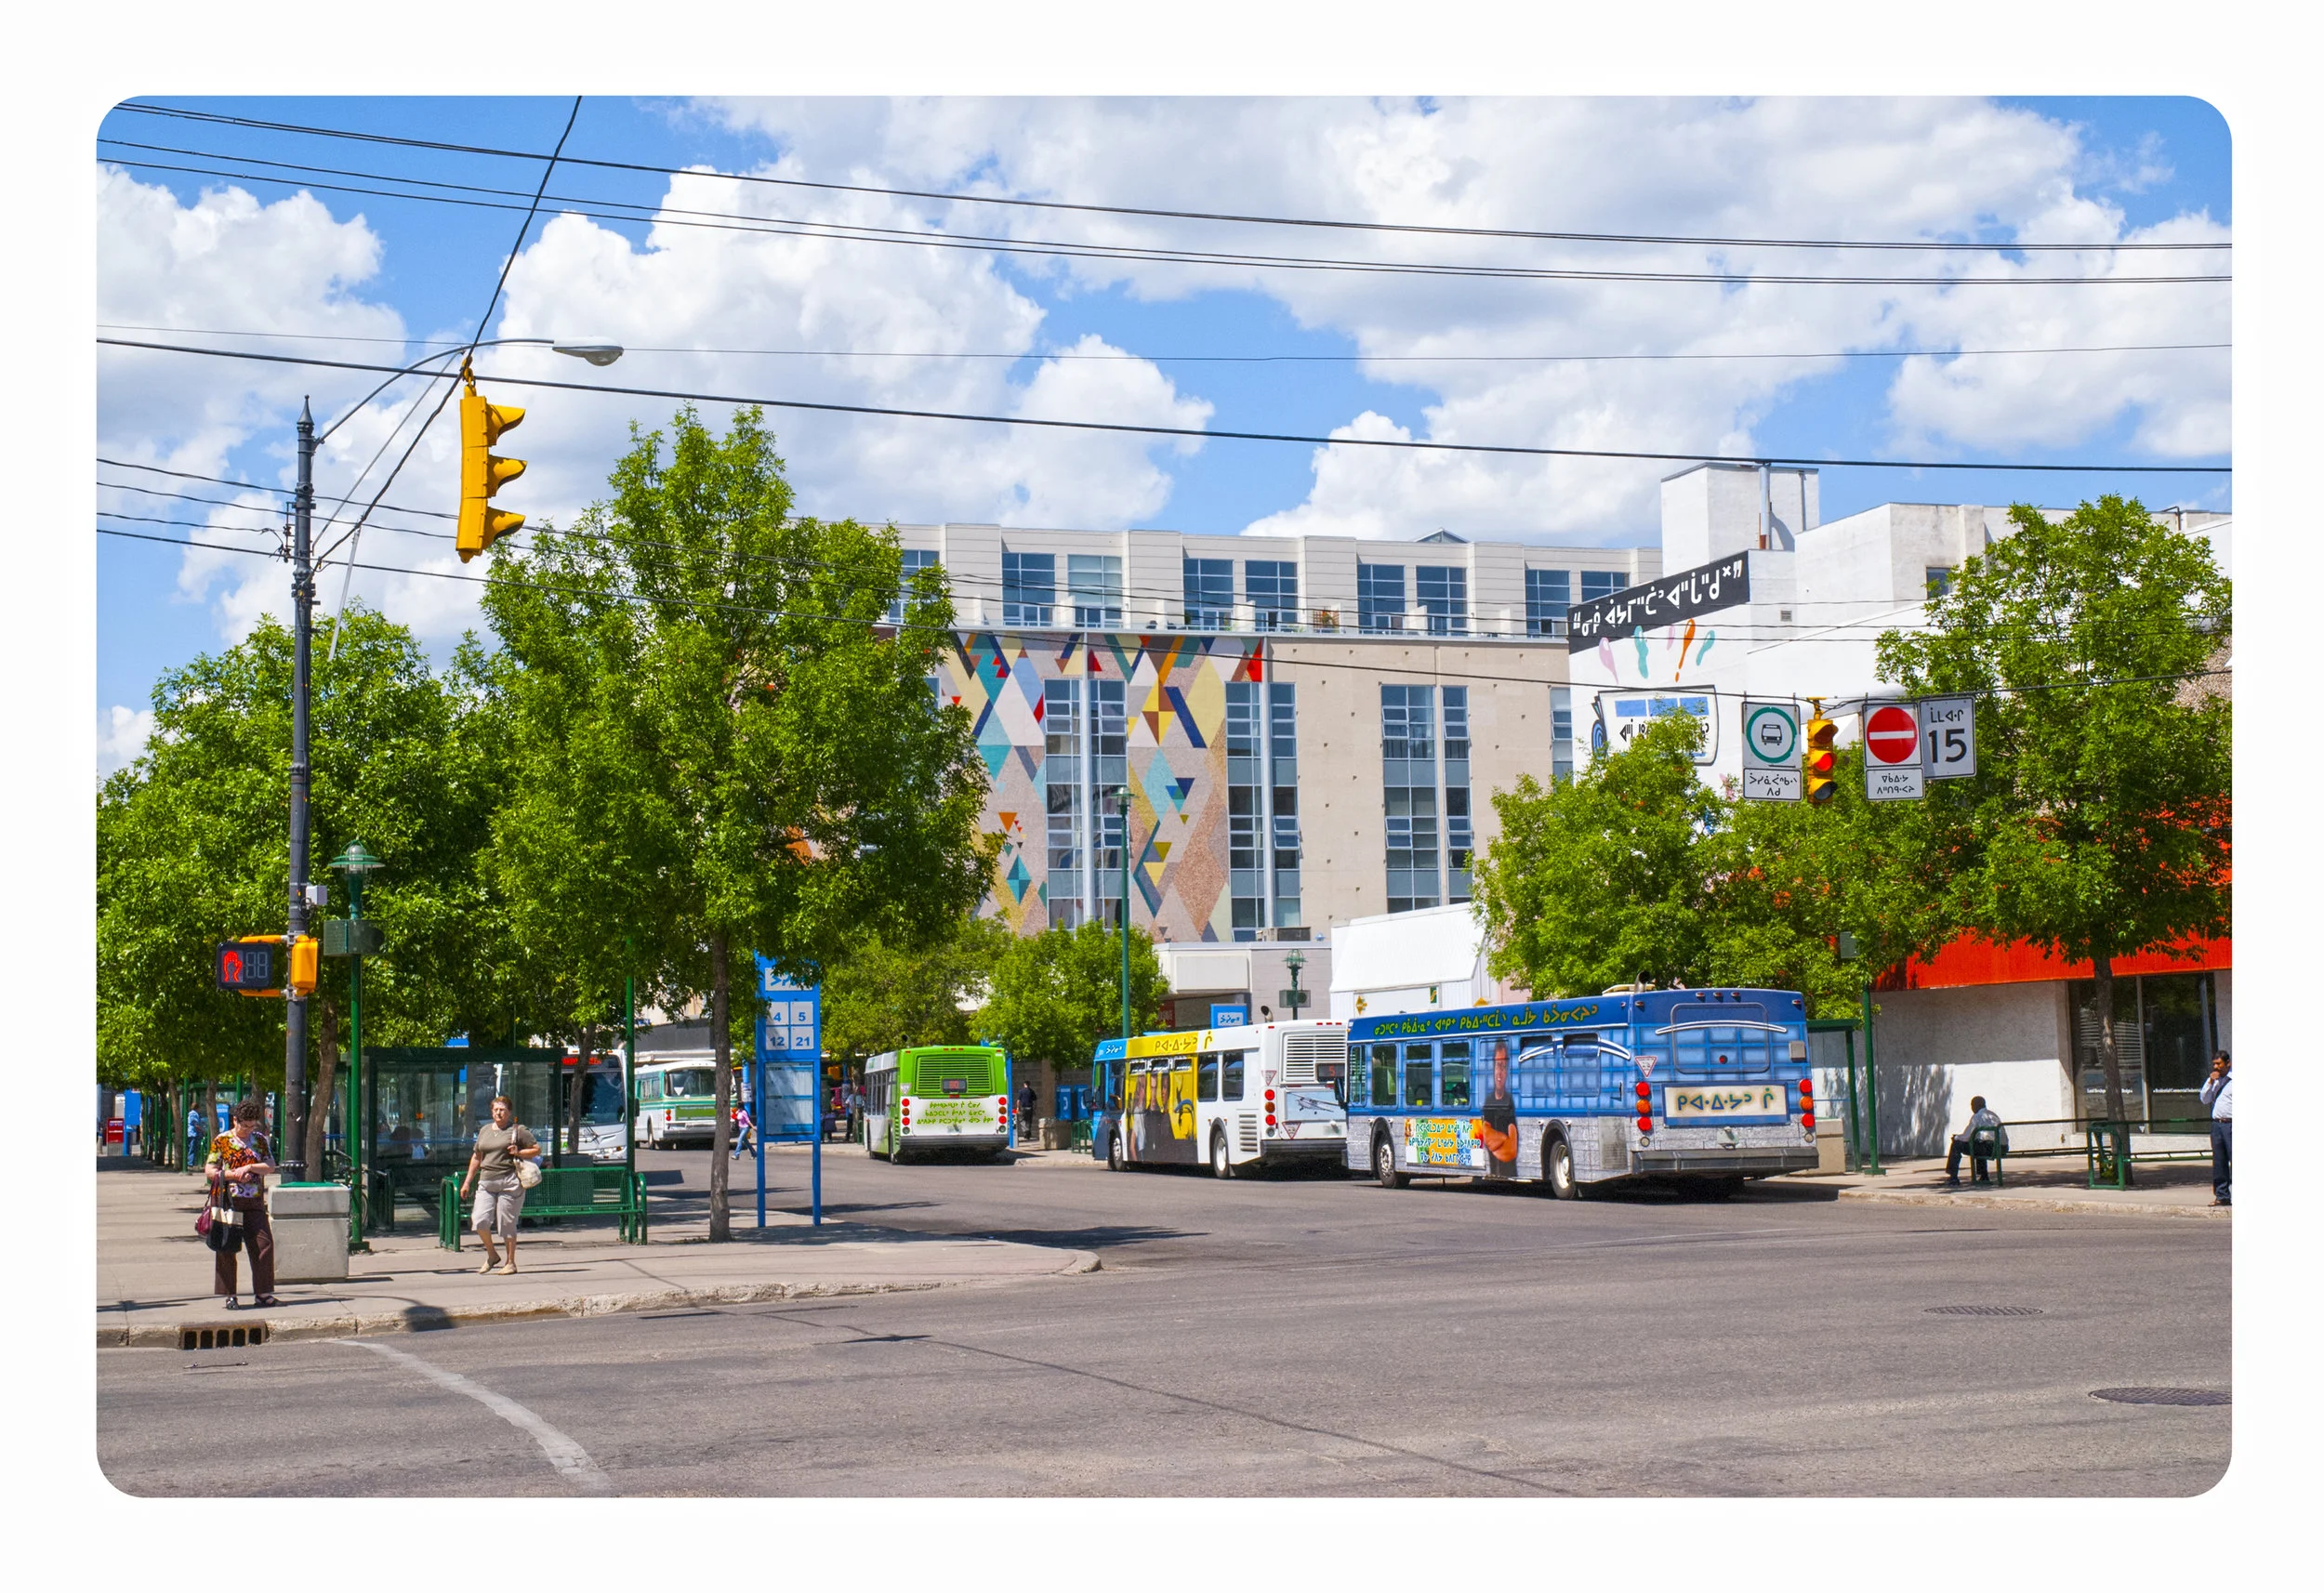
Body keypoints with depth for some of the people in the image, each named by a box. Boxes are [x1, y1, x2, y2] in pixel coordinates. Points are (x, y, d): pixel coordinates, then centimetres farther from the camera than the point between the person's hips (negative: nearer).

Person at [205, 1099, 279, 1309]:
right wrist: (233, 1175, -14)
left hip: (254, 1203, 3)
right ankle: (230, 1296, 5)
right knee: (227, 1248, -1)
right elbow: (209, 1169, -1)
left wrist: (249, 1168, -12)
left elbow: (271, 1166, 4)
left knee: (264, 1244, -2)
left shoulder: (261, 1140, 11)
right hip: (228, 1201, -3)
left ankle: (263, 1293, 5)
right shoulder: (221, 1141, 2)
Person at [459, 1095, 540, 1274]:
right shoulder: (484, 1131, 19)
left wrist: (518, 1153, -12)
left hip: (509, 1183, -5)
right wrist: (467, 1182, 22)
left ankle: (511, 1263, 9)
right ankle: (491, 1256, 12)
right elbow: (476, 1157, 25)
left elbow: (537, 1149, 4)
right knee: (480, 1220, -9)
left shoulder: (518, 1130, 2)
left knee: (507, 1224, -3)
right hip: (486, 1183, 5)